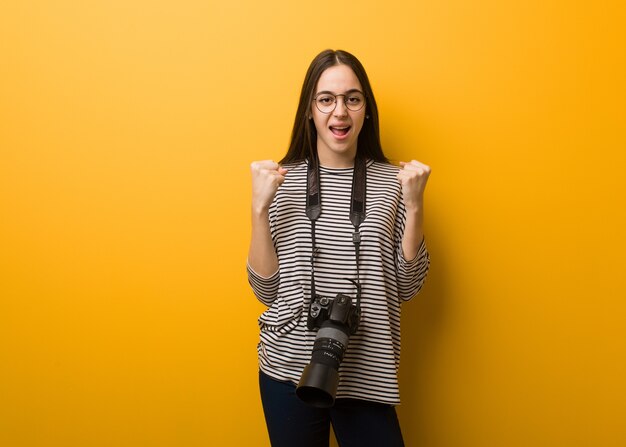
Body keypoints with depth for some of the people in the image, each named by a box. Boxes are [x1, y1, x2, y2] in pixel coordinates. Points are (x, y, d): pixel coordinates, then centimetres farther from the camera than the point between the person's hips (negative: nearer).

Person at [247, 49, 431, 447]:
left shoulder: (392, 181, -4)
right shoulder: (282, 181, -4)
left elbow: (407, 288, -1)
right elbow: (266, 290, -4)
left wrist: (413, 207, -12)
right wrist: (260, 208, -14)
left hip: (366, 376, 0)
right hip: (288, 369, 1)